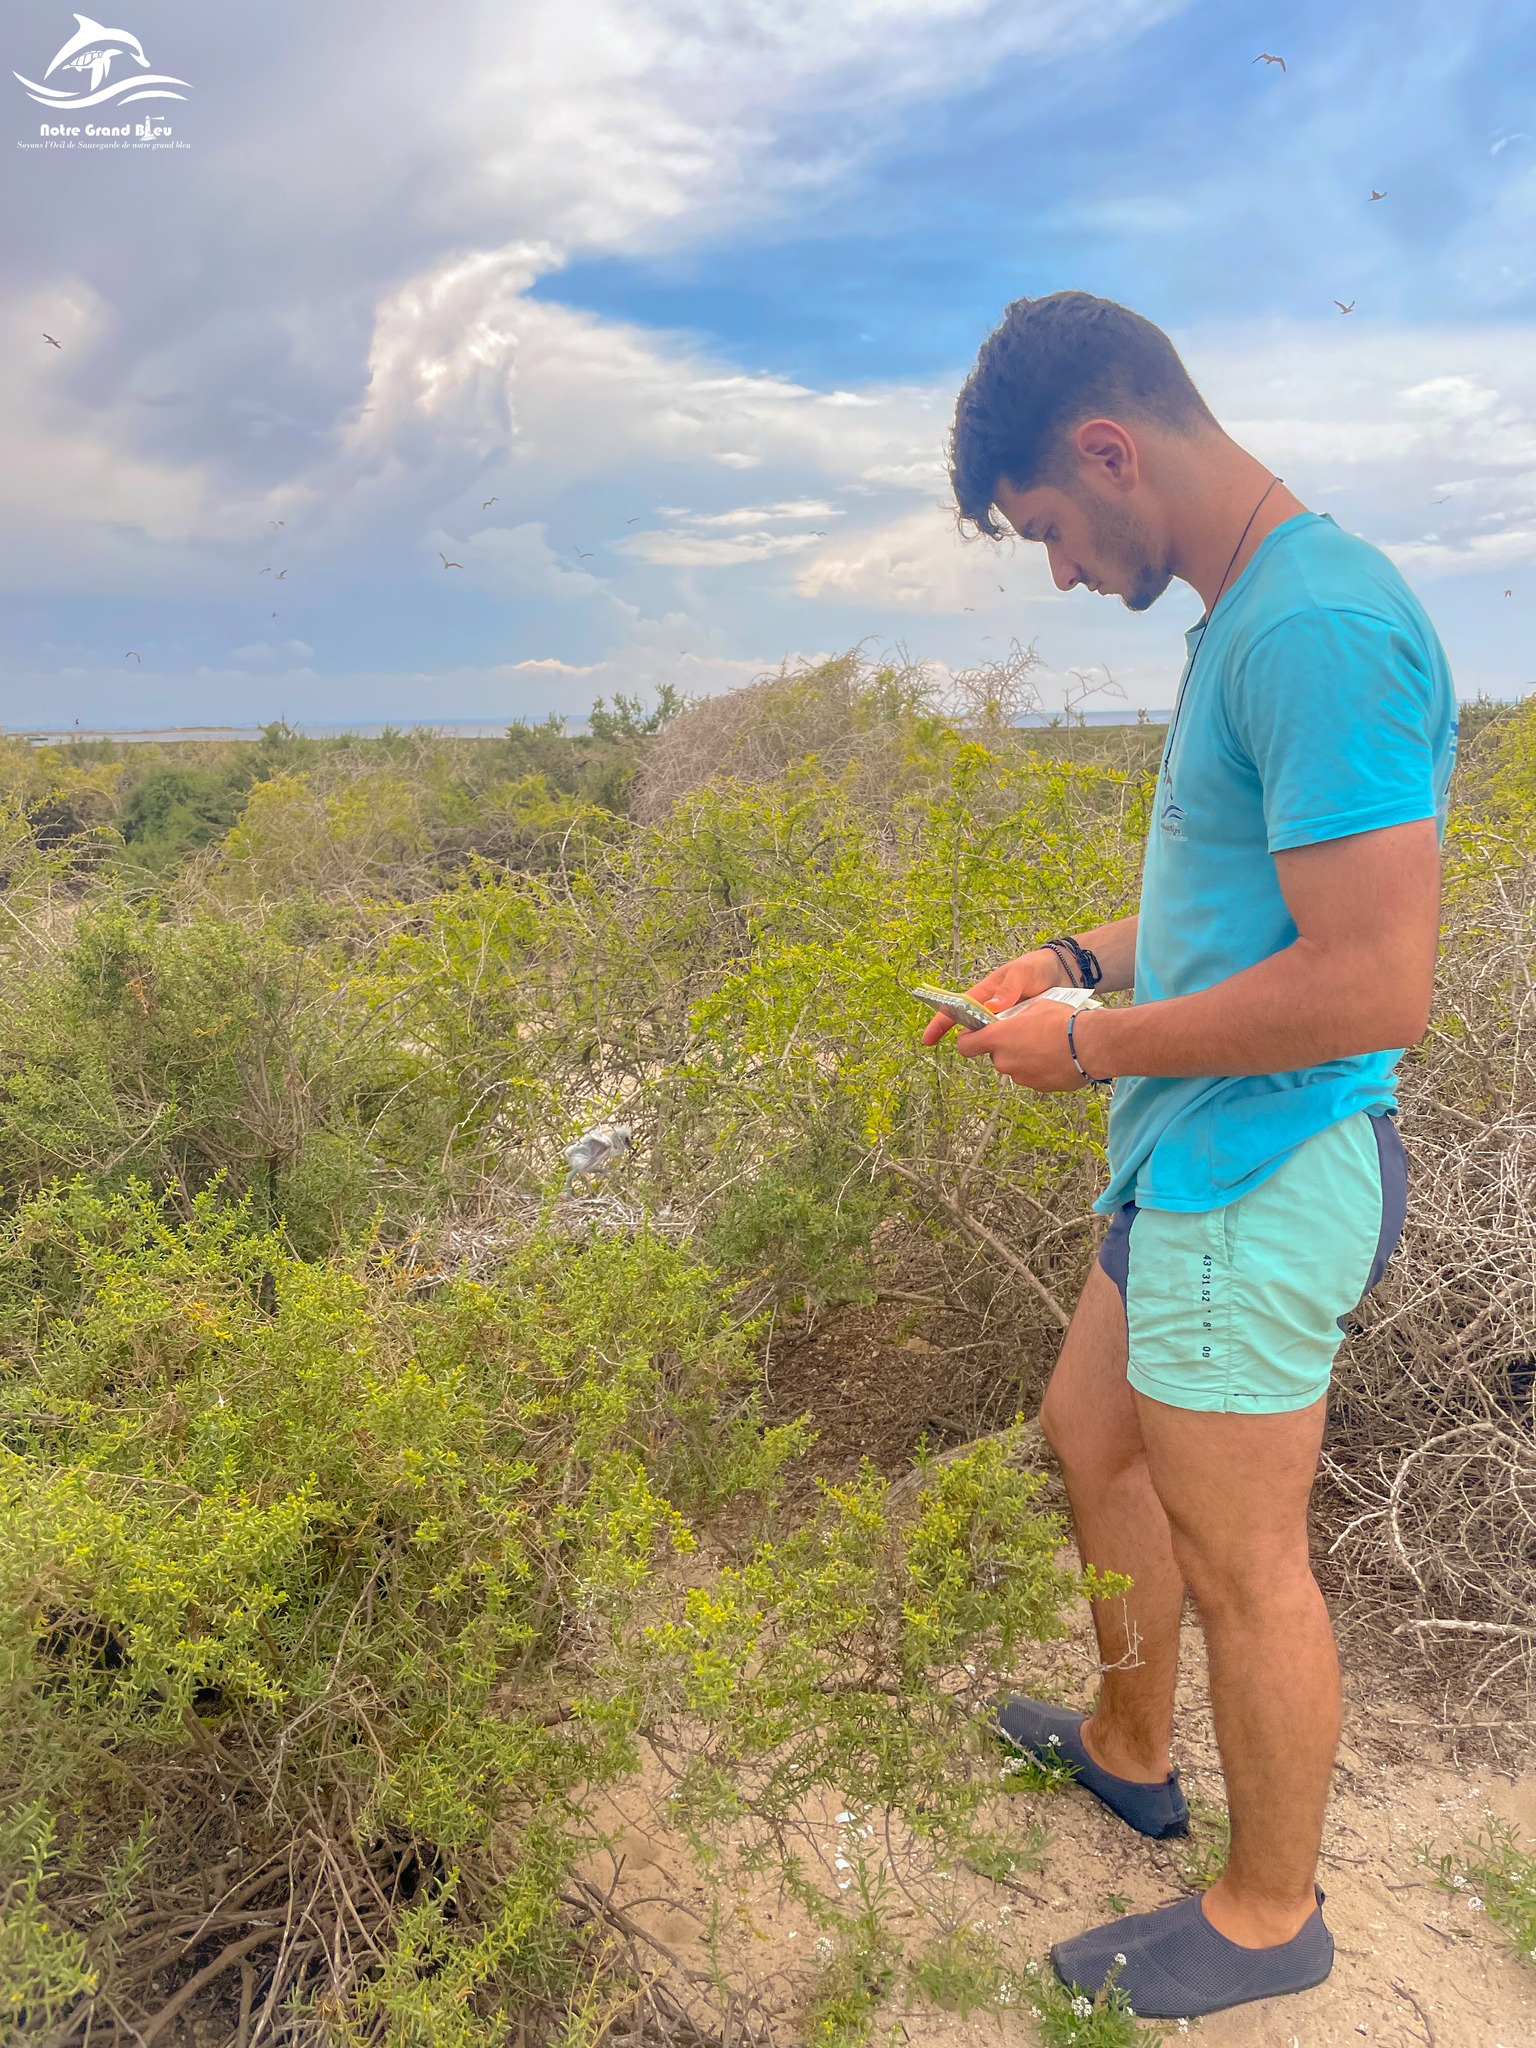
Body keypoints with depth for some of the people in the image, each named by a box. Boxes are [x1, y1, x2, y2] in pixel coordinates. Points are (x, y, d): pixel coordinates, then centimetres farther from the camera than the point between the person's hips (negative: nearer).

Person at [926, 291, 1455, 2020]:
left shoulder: (1320, 626, -22)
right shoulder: (1247, 615, 10)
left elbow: (1374, 983, -27)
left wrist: (1094, 1051, -16)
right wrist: (1085, 959, 8)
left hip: (1259, 1180, -10)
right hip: (1190, 1166, 10)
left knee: (1241, 1564, 8)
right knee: (1089, 1439, 24)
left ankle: (1269, 1915, 34)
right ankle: (1130, 1751, 47)